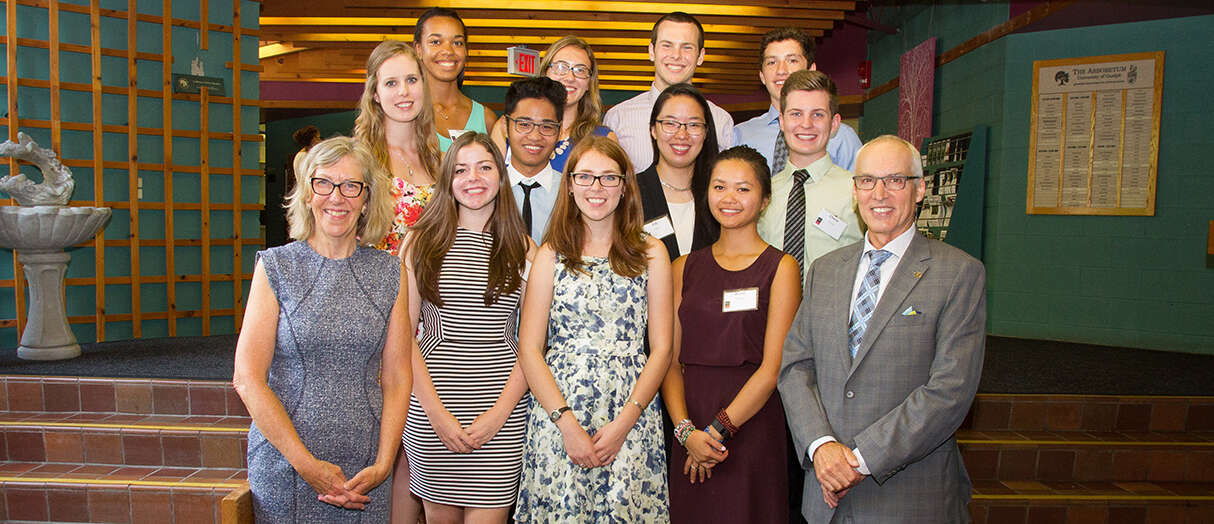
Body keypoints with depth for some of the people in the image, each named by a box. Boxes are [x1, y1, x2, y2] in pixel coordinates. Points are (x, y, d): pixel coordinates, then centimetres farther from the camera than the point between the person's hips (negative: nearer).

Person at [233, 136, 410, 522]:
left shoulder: (388, 273, 4)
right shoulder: (276, 267, -2)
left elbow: (397, 378, 3)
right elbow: (247, 379, -6)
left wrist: (382, 464, -7)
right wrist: (307, 464, -11)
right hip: (285, 463, -1)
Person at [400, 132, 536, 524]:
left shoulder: (522, 249, 6)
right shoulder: (421, 241, 4)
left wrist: (501, 409, -8)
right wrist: (435, 409, -8)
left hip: (502, 406, 0)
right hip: (431, 406, 0)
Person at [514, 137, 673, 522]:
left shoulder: (651, 253, 6)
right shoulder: (551, 255, 6)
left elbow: (661, 348, 2)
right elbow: (529, 350, 1)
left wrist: (624, 422, -9)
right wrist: (567, 423, -10)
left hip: (632, 417, 0)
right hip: (556, 413, 0)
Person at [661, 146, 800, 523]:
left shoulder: (780, 267, -1)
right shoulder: (684, 268, 9)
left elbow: (773, 367, -8)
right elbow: (671, 360, 4)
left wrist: (718, 429, -12)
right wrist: (686, 431, -9)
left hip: (753, 428, -3)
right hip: (690, 435, 3)